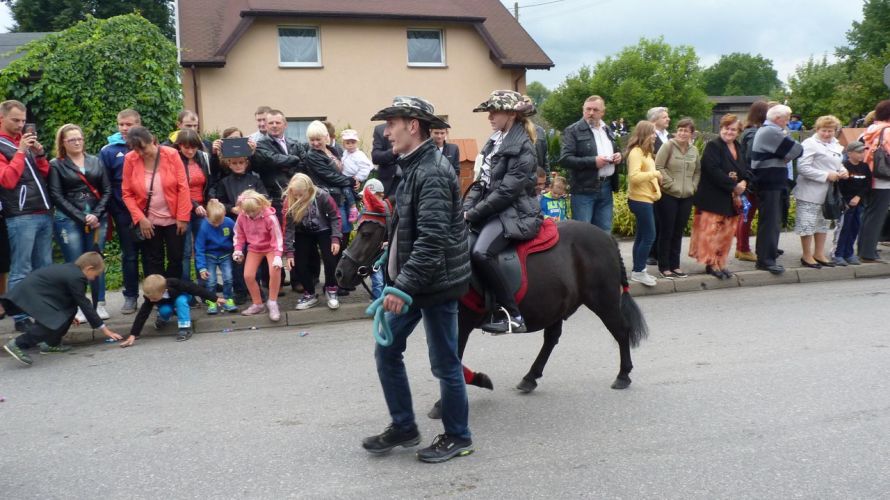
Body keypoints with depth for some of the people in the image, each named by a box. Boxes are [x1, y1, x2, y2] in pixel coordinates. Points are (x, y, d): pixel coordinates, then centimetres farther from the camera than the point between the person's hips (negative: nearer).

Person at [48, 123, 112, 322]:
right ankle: (78, 307, 3)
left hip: (97, 219, 2)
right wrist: (81, 218, -11)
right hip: (69, 220, -2)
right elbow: (57, 196, -5)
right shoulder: (56, 165, 3)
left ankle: (99, 305, 9)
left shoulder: (95, 161, 12)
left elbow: (107, 190, 6)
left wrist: (96, 215, -8)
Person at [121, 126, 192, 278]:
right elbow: (127, 194, -5)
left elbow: (183, 187, -9)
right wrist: (140, 218, -13)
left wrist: (182, 217, -11)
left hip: (174, 219, 0)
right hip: (148, 221, 1)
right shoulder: (130, 159, -8)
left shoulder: (171, 154, -11)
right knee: (152, 262, 8)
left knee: (176, 259, 10)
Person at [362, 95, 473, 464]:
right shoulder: (415, 167, 11)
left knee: (444, 363, 4)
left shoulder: (431, 173, -20)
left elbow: (432, 239, -27)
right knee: (386, 352, 13)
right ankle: (403, 427, 27)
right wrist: (398, 280, 20)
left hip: (436, 283, -10)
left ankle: (458, 437, 21)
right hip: (411, 281, 10)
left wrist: (404, 285, -28)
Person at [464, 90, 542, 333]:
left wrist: (473, 214, -17)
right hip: (490, 211, 10)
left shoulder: (522, 148, -13)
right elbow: (481, 182, 14)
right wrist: (466, 209, -1)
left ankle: (512, 315, -23)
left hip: (513, 213, -10)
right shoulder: (495, 141, 13)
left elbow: (507, 191, -19)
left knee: (480, 253, -31)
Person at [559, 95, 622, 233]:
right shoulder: (573, 131, -6)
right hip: (584, 190, -6)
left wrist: (618, 156, 3)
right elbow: (565, 159, -15)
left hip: (606, 187, 6)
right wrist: (593, 161, -20)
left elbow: (615, 152, 28)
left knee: (604, 232, 11)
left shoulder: (607, 130, 15)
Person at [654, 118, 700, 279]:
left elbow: (698, 171, 19)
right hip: (668, 196, -5)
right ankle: (664, 266, 8)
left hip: (687, 197, 5)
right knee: (666, 231, 0)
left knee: (679, 232, 10)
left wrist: (693, 186, 4)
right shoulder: (668, 146, -7)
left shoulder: (694, 150, 9)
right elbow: (658, 168, -12)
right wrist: (671, 184, -14)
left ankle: (675, 265, 19)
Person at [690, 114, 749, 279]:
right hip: (714, 198, -8)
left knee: (727, 233, 10)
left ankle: (720, 263, 18)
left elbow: (745, 169, 16)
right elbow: (713, 170, -21)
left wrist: (744, 182, -7)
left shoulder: (738, 148, 15)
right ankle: (711, 264, 2)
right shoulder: (713, 146, -10)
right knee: (712, 230, -6)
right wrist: (733, 185, -20)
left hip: (732, 199, 8)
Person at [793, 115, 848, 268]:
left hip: (828, 192, 9)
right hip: (811, 192, -8)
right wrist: (826, 175, -21)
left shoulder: (836, 145, 12)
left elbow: (838, 163, 25)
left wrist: (843, 171, 1)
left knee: (823, 223, 16)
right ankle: (807, 256, 9)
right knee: (808, 223, -3)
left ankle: (819, 254, 28)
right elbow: (802, 168, -21)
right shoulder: (810, 144, -13)